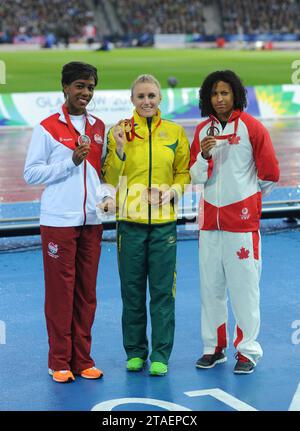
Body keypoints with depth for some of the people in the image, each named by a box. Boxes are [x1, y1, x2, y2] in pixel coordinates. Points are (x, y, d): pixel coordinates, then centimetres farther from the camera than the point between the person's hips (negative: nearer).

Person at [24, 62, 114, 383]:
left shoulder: (99, 128, 12)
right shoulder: (48, 128, -2)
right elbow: (31, 173, -6)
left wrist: (106, 194, -1)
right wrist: (72, 161, -14)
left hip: (91, 221, 5)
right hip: (59, 222, -4)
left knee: (86, 292, 7)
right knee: (60, 291, -1)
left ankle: (82, 359, 15)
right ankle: (60, 362, 8)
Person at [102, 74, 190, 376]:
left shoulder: (174, 132, 4)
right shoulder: (120, 131, 2)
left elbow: (184, 172, 10)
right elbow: (110, 178, 2)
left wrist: (173, 190, -9)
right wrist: (119, 149, -12)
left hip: (164, 221, 0)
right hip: (130, 221, 0)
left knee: (163, 289, 2)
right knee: (132, 289, 7)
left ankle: (160, 355, 11)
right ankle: (135, 352, 20)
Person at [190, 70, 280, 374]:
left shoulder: (251, 126, -5)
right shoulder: (202, 130, 8)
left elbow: (270, 173, 0)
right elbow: (195, 177, 7)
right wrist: (203, 157, -11)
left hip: (242, 217, -4)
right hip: (210, 218, 4)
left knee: (244, 286, -2)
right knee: (210, 286, 9)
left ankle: (247, 350, 7)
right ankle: (214, 347, 19)